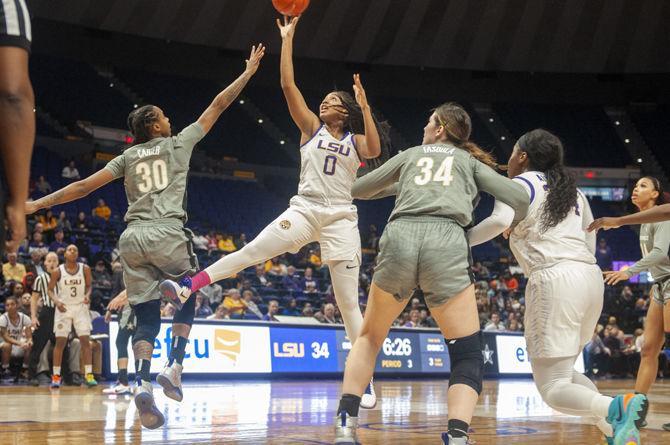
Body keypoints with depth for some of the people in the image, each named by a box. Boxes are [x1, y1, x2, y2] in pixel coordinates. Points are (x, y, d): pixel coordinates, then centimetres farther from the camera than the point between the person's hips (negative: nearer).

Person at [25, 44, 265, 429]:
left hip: (133, 238, 3)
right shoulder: (179, 143, 10)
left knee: (146, 317, 5)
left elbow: (84, 186, 12)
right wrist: (249, 71, 25)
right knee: (187, 300, 18)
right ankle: (174, 367, -1)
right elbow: (218, 106, 16)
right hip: (168, 235, -3)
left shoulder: (128, 157, 17)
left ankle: (144, 382, -17)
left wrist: (39, 203, 17)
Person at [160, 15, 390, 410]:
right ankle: (188, 288, -17)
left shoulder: (355, 140, 11)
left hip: (341, 218, -1)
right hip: (304, 209, 1)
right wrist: (288, 37, 2)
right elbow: (288, 85, 4)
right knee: (252, 251, -20)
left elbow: (375, 151, -14)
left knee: (349, 301, -2)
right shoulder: (312, 127, 13)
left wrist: (365, 107, -15)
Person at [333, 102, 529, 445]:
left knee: (369, 337, 23)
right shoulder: (470, 161, 25)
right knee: (468, 356, 7)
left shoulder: (411, 154, 29)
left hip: (400, 237, 2)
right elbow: (519, 199, 13)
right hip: (447, 243, -1)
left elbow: (357, 189, 37)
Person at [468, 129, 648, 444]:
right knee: (562, 372, 22)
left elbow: (500, 220, -17)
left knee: (552, 388, -4)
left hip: (554, 279, -7)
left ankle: (617, 408, -32)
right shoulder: (571, 189, 24)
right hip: (591, 276, 7)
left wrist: (463, 239, -4)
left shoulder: (521, 183, 2)